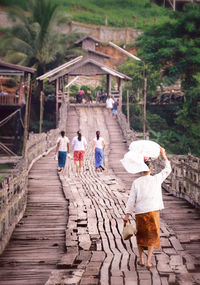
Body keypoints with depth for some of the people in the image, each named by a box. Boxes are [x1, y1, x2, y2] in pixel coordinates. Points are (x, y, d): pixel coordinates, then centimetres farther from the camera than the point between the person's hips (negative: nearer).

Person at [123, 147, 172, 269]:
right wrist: (164, 155, 23)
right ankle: (149, 261, 0)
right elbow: (168, 170, 16)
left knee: (140, 235, 18)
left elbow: (131, 199, -3)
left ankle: (141, 259, 23)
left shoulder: (136, 182, 0)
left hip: (140, 212, 1)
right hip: (153, 211, -1)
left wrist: (127, 214, 1)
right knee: (153, 236, 8)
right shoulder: (157, 179, 0)